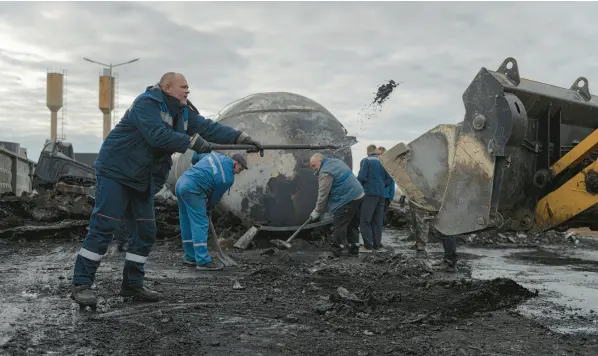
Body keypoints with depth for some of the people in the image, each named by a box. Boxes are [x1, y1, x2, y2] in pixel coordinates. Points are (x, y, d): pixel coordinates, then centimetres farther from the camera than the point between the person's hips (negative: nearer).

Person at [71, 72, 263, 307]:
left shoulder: (183, 112, 7)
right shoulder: (146, 103, -17)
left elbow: (208, 127, 1)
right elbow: (158, 135, -30)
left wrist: (242, 138, -8)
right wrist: (192, 141, -25)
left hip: (142, 180, 9)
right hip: (115, 173, -8)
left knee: (146, 232, 7)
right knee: (103, 228, -11)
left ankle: (132, 284, 17)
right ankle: (81, 285, -4)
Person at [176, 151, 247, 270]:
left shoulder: (215, 155, 14)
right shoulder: (228, 178, -6)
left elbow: (195, 157, 29)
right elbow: (216, 196, 5)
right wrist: (209, 209, 23)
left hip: (181, 182, 9)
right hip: (192, 189, -9)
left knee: (187, 224, 14)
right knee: (200, 225, -7)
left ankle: (190, 256, 23)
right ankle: (203, 261, -8)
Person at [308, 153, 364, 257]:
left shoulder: (325, 173, -14)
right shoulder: (336, 161, 16)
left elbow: (323, 196, -12)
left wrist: (316, 212, -2)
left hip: (347, 201, -10)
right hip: (359, 196, 10)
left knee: (339, 226, -3)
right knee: (353, 225, 16)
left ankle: (336, 251, 1)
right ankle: (353, 250, 22)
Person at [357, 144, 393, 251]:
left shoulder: (366, 161, -5)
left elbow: (361, 177, -13)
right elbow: (389, 179, 10)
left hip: (369, 193, -6)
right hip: (381, 194, 6)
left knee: (365, 220, -3)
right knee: (377, 221, 12)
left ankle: (368, 244, -9)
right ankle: (377, 244, 14)